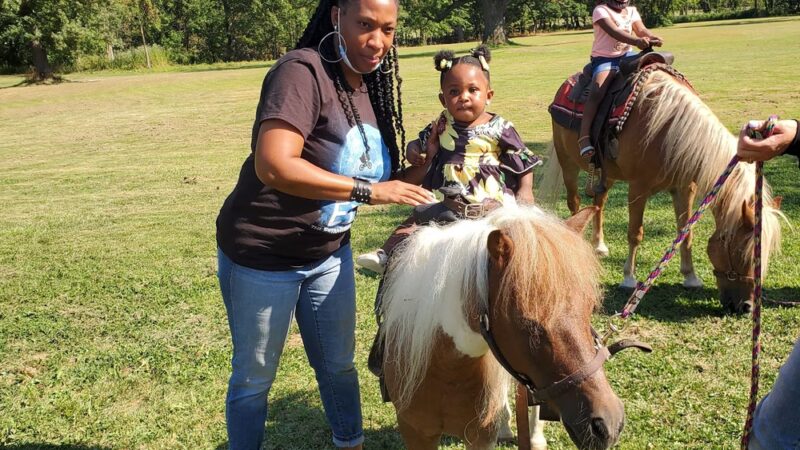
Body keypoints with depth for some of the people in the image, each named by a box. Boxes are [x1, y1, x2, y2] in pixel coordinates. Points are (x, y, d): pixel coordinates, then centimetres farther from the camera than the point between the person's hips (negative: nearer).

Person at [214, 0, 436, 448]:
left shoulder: (370, 90, 2)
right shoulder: (302, 72, -22)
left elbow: (378, 181, 7)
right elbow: (273, 166, -36)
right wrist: (368, 190, -33)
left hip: (330, 254, 7)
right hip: (263, 257, -7)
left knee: (340, 364, 21)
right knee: (254, 377, 11)